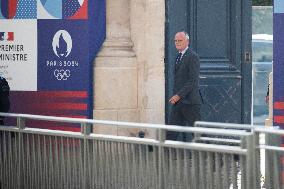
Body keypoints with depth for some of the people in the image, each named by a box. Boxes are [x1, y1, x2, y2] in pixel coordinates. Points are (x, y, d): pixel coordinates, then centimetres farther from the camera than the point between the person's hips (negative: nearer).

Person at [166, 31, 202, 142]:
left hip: (190, 101, -8)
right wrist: (175, 96, 9)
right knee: (171, 132, 3)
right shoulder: (179, 57, 17)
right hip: (178, 101, 8)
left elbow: (193, 80, -18)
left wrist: (179, 95, -21)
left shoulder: (192, 57, -11)